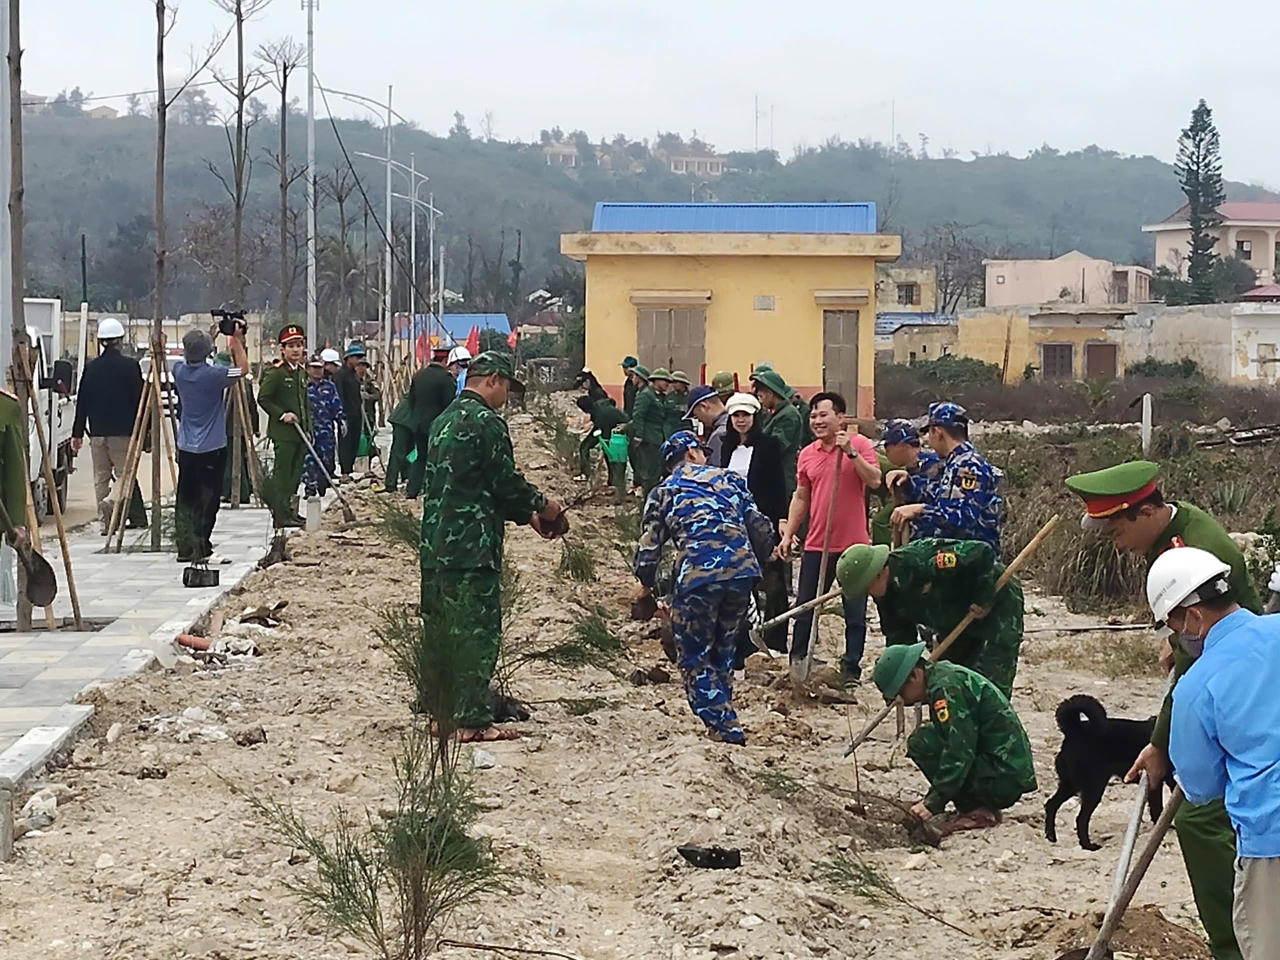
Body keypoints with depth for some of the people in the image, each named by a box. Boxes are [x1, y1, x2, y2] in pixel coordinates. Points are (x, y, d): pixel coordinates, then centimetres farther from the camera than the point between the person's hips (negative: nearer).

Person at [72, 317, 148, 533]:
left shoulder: (91, 367, 4)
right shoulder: (130, 366, -6)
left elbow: (82, 402, 7)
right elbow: (139, 400, -5)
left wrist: (77, 433, 12)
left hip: (97, 433, 3)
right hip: (123, 432, -3)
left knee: (101, 478, 10)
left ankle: (106, 521, 8)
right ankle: (112, 501, -25)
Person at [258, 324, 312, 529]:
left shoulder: (301, 372, 15)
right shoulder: (275, 372, -10)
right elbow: (263, 398, -13)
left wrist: (308, 429, 15)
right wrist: (282, 415, -19)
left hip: (300, 432, 8)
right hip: (283, 433, -8)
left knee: (295, 473, 10)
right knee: (283, 472, -5)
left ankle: (289, 510, 18)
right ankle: (281, 515, -4)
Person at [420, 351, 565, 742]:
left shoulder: (444, 421, 17)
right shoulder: (486, 422, -12)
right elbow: (506, 482, -11)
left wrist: (525, 514, 22)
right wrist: (541, 506, 7)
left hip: (435, 544, 9)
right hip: (472, 547, -9)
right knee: (478, 632, -4)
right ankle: (473, 720, -4)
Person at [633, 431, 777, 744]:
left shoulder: (663, 492, 13)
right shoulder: (729, 479, 17)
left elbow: (649, 544, 11)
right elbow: (760, 528, 15)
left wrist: (646, 584, 29)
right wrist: (758, 562, 33)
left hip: (697, 577, -3)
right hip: (742, 572, 3)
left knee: (695, 659, 9)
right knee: (724, 653, 20)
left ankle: (724, 727, -1)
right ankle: (725, 722, 23)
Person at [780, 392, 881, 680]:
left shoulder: (859, 444, -4)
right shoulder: (807, 454, 10)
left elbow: (875, 481, -16)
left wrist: (851, 452, -23)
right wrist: (789, 533, 12)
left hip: (853, 545, -4)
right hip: (816, 545, 4)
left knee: (855, 612, 4)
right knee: (805, 610, 9)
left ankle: (852, 669, 11)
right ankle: (797, 664, 19)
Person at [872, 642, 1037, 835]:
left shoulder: (944, 686, -15)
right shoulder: (945, 673, 16)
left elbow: (959, 750, -23)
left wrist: (933, 803, -21)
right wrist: (932, 798, 20)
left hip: (1003, 780, -10)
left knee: (921, 743, -13)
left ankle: (977, 812, -10)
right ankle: (978, 806, 10)